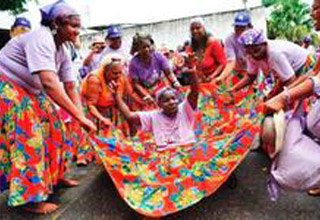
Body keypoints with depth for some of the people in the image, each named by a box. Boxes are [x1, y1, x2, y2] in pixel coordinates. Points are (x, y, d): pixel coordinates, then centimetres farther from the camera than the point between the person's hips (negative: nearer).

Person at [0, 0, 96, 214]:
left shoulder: (61, 50, 2)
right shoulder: (41, 38, -28)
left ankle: (54, 176, 26)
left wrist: (81, 116, -7)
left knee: (52, 128, 9)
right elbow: (49, 82, -41)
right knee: (27, 138, -14)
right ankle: (30, 198, -4)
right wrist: (80, 116, -39)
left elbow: (70, 88, 2)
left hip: (29, 92, 9)